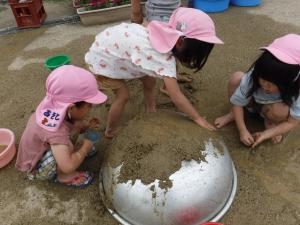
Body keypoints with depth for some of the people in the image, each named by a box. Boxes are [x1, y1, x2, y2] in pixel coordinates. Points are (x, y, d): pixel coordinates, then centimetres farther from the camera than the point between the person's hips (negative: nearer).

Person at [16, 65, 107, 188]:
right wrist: (85, 147, -31)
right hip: (37, 167, -7)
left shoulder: (54, 107, -17)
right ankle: (63, 176, -6)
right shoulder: (55, 131, -42)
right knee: (66, 145, -32)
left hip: (42, 150, 8)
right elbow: (68, 166, -47)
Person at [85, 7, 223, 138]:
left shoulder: (166, 35, -13)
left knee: (149, 81, 6)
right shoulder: (165, 58, -36)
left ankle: (150, 111, 29)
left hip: (115, 49, 7)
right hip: (102, 58, -7)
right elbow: (176, 97, -32)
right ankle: (110, 133, 22)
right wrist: (197, 118, -21)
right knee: (123, 96, -1)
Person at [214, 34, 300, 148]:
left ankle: (270, 122, -1)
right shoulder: (253, 76, -34)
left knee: (279, 109, -39)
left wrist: (266, 134, -34)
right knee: (236, 77, -29)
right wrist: (243, 131, -30)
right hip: (253, 101, 1)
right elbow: (237, 103, -25)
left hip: (272, 109, 0)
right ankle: (234, 113, -5)